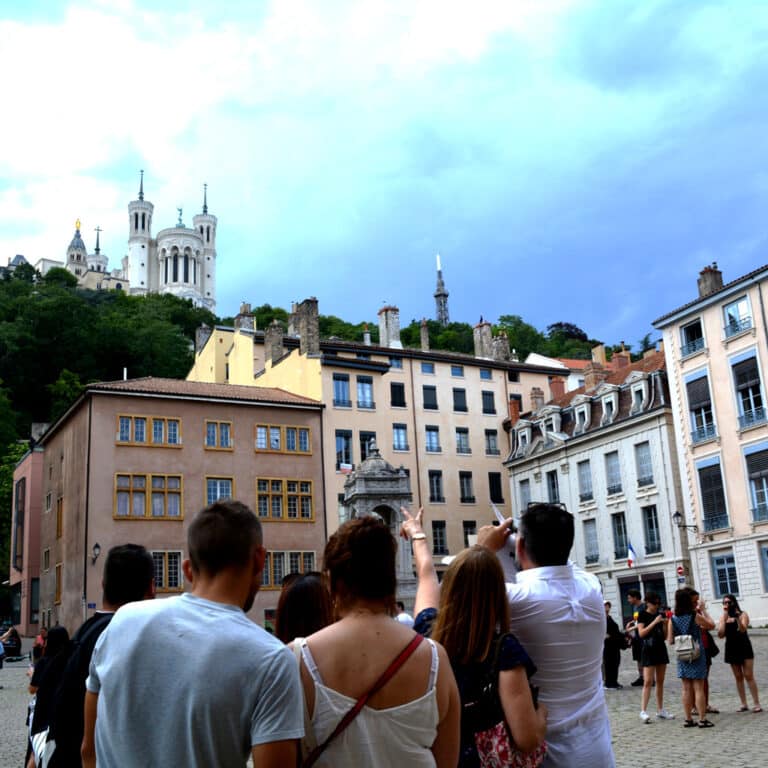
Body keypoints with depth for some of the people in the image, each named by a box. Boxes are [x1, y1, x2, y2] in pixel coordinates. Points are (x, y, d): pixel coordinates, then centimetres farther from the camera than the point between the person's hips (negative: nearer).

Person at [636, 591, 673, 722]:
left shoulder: (661, 615, 8)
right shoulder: (643, 615, -4)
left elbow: (665, 636, 10)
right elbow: (641, 633, -14)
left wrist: (665, 624, -7)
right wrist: (654, 622, -18)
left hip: (661, 649, 5)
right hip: (649, 650, -5)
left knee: (660, 681, 9)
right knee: (648, 681, -10)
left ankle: (660, 710, 16)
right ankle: (643, 711, -10)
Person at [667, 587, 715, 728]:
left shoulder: (673, 619, -1)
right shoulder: (695, 616, -11)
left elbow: (670, 640, 1)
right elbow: (711, 625, 3)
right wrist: (703, 612, 10)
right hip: (697, 655, -4)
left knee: (687, 689, 9)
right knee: (699, 688, 2)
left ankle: (688, 719, 12)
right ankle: (702, 719, 4)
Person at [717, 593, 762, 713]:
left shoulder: (743, 614, -4)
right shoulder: (722, 618, 5)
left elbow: (743, 630, -18)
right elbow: (720, 634, -7)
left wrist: (737, 618, -33)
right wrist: (725, 618, -11)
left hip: (744, 647, -4)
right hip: (731, 649, 4)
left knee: (749, 676, -7)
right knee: (738, 677, 7)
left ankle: (757, 704, -4)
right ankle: (743, 704, 11)